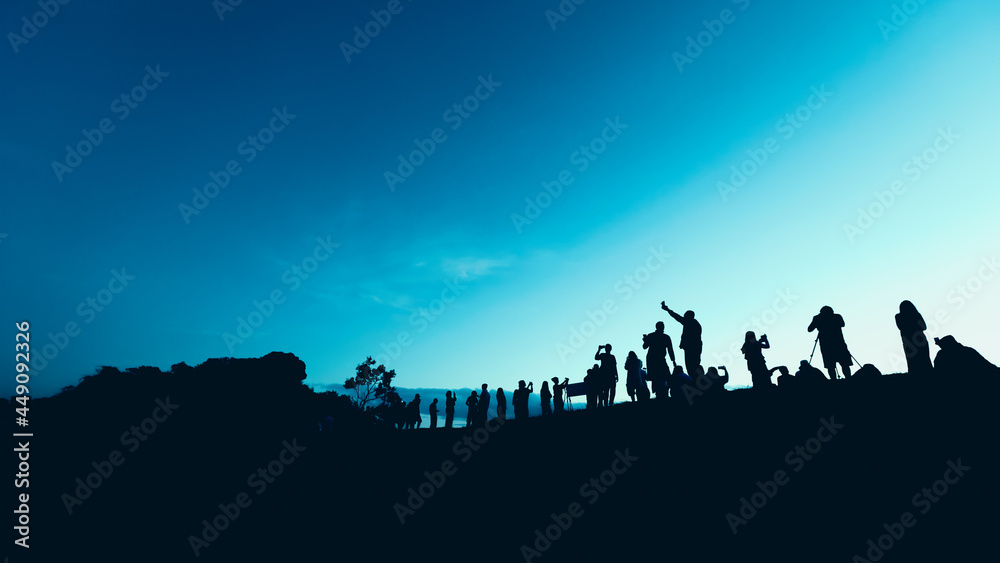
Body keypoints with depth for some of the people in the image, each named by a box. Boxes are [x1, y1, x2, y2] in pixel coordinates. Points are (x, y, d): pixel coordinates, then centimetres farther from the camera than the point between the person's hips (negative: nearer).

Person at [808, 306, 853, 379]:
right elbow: (842, 324, 27)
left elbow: (810, 329, 10)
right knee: (845, 364, 5)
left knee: (830, 366, -1)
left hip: (826, 345, -1)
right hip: (839, 343, 1)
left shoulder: (818, 318, 2)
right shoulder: (837, 317, 7)